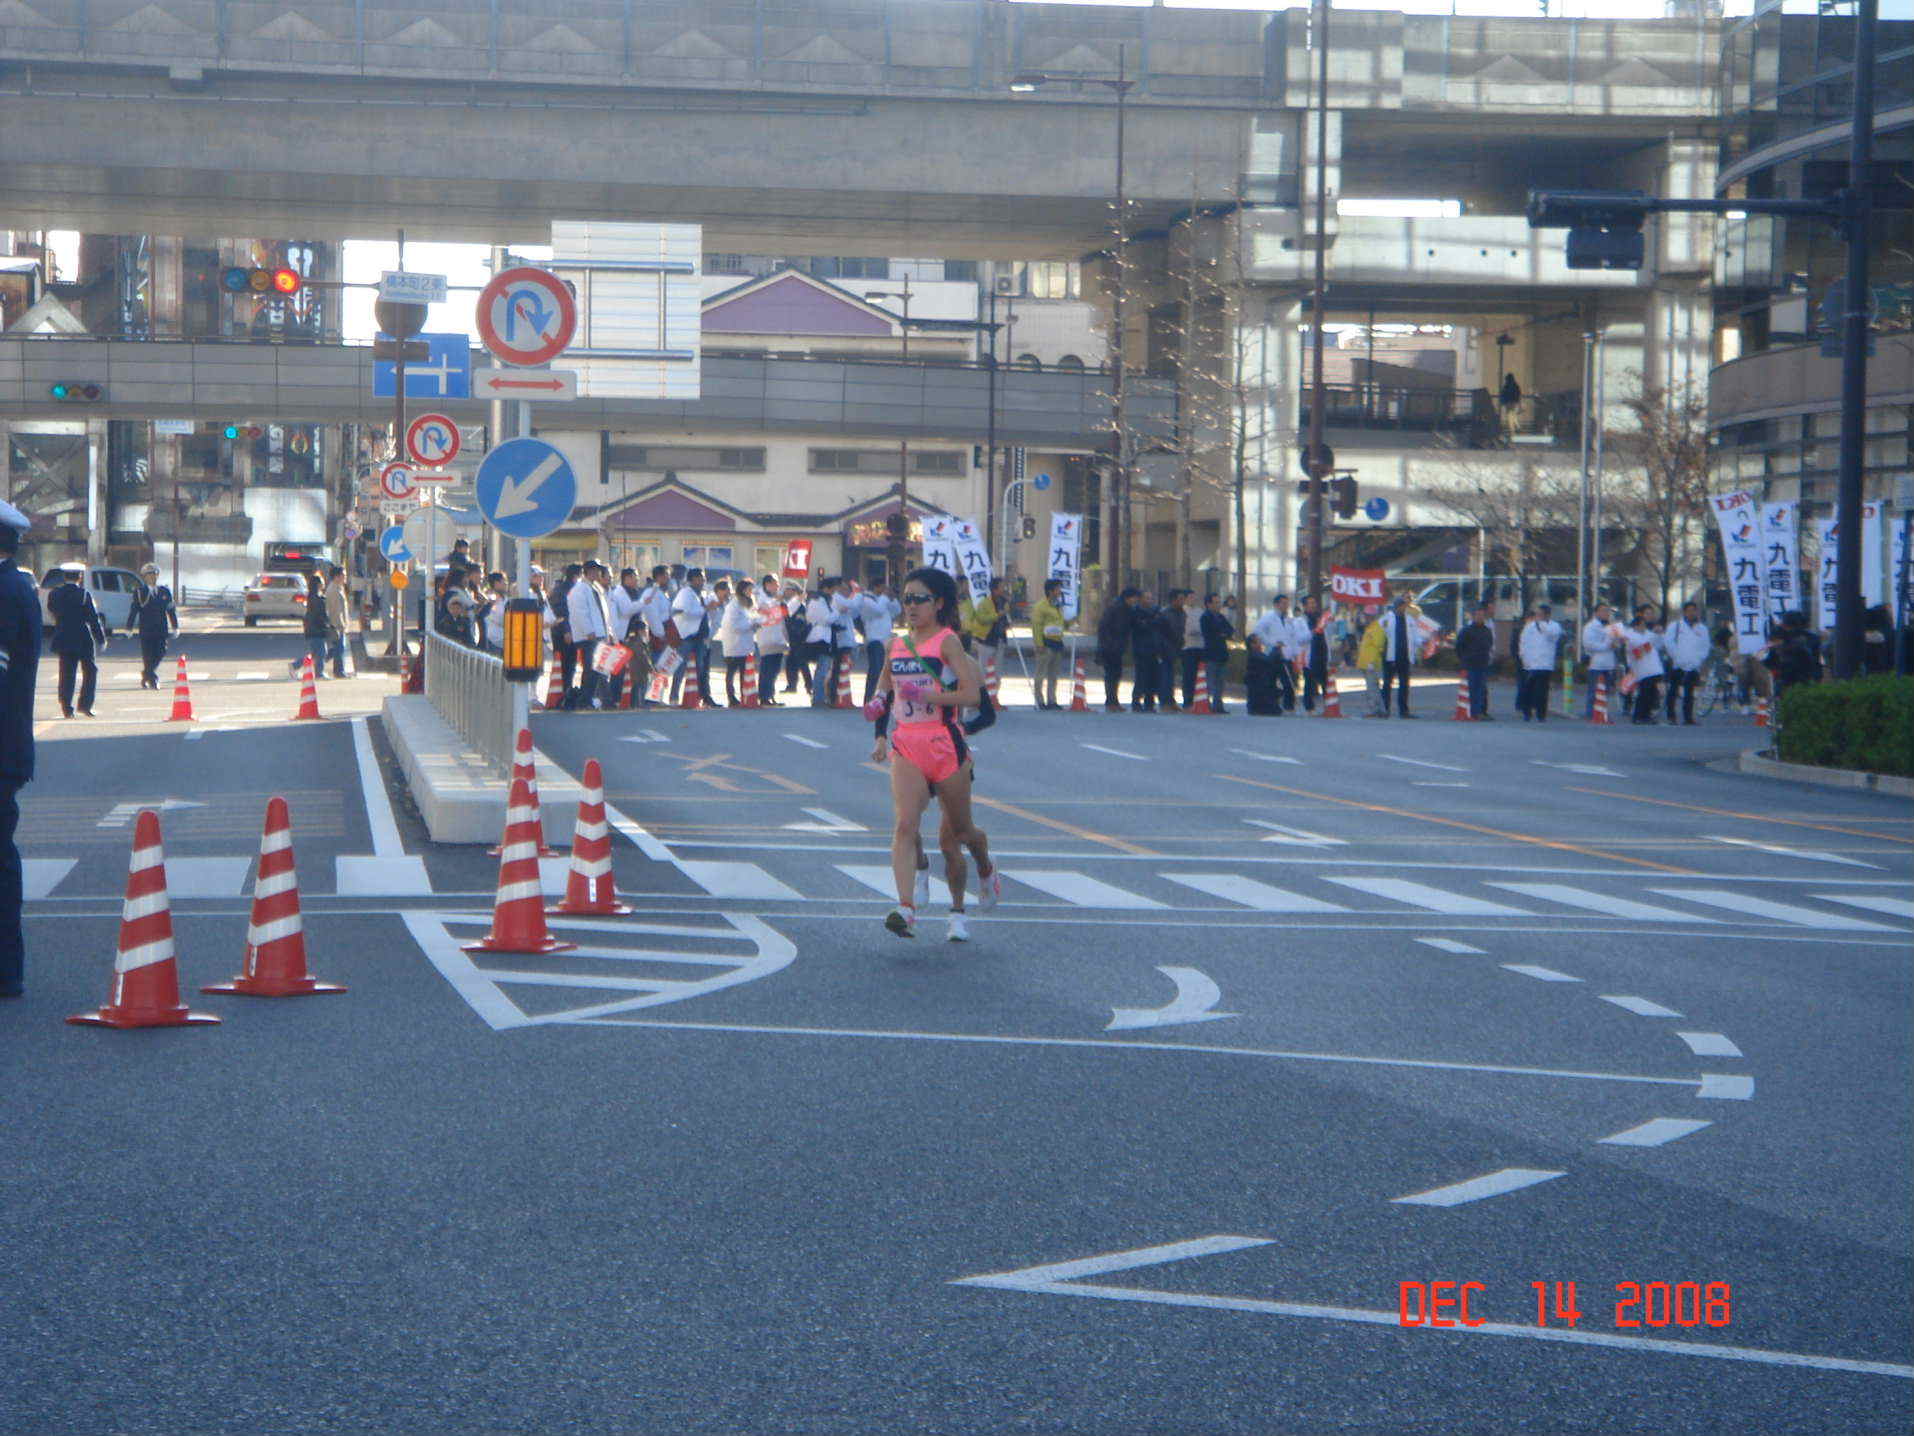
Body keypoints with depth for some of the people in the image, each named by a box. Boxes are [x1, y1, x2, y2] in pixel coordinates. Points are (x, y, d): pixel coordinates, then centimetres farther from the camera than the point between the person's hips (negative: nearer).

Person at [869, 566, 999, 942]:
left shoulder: (947, 642, -7)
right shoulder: (896, 644, 10)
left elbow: (972, 695, -16)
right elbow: (885, 686, 29)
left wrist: (928, 696, -25)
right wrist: (879, 702, 7)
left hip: (946, 747, -3)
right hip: (906, 748, 4)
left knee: (959, 831, 12)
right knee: (905, 826, -17)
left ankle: (987, 872, 45)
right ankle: (906, 908, -27)